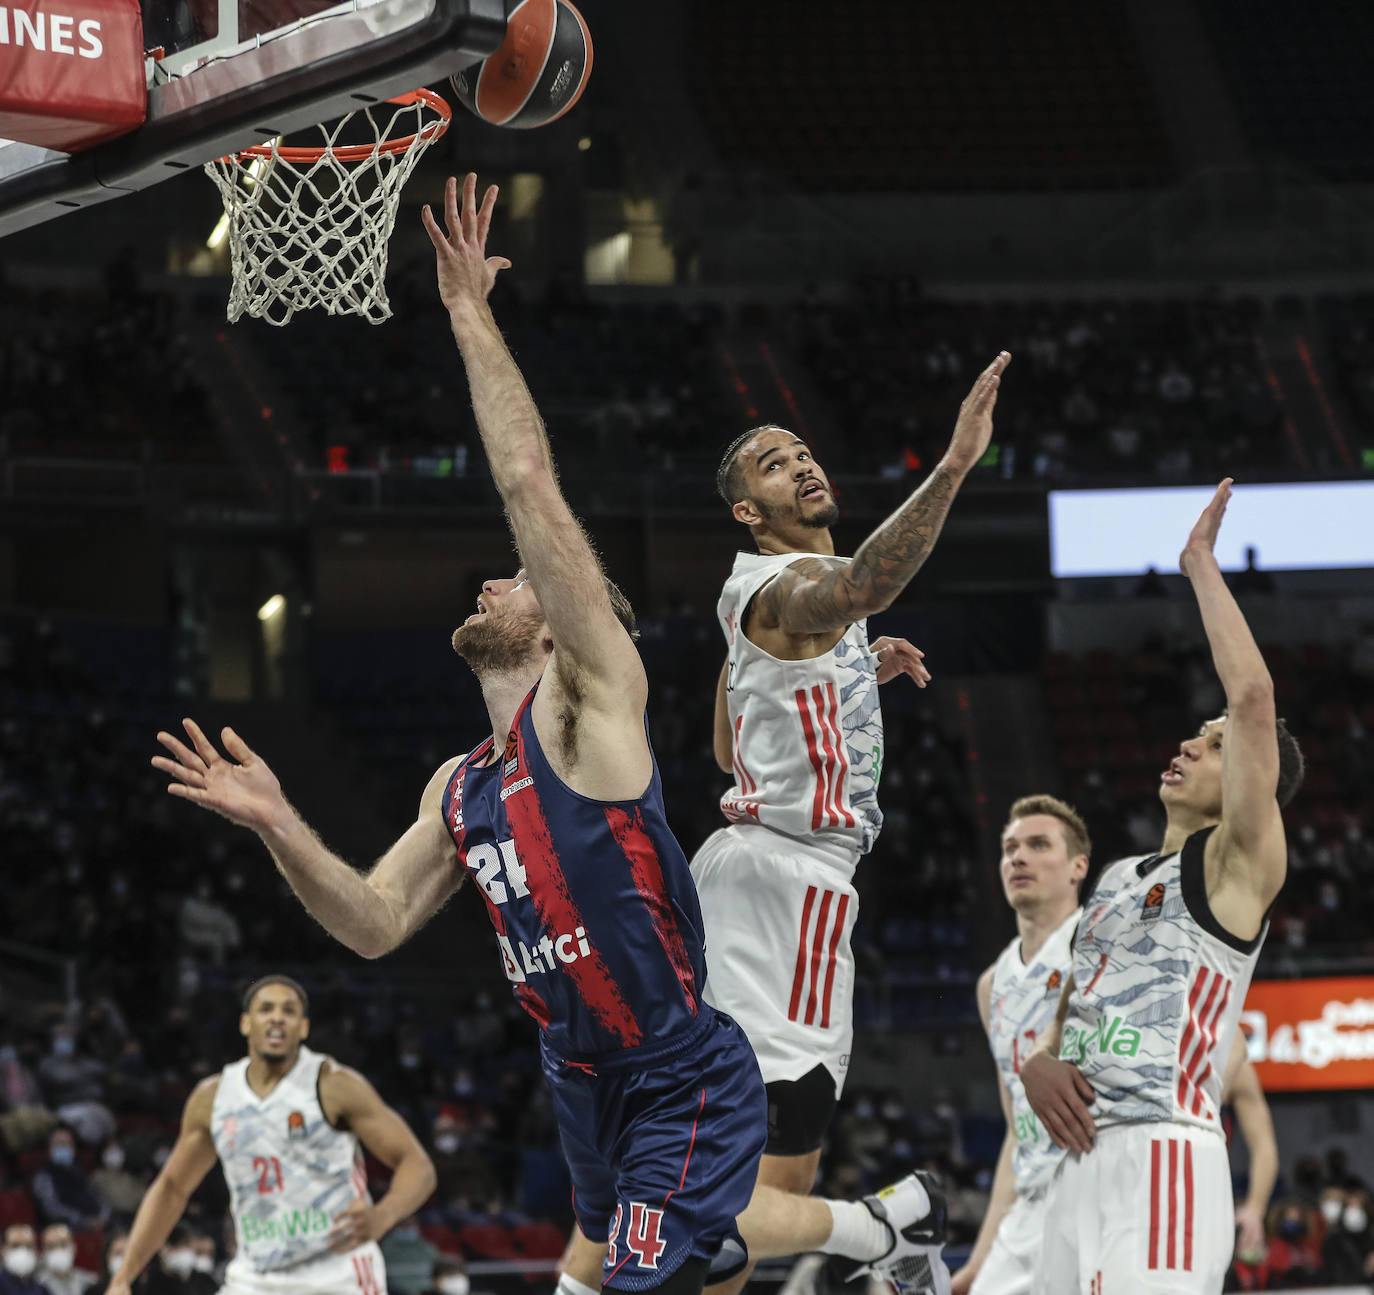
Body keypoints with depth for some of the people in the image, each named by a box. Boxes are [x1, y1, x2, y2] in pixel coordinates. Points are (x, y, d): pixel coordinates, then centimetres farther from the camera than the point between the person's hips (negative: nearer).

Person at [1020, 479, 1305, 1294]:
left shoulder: (1239, 863, 0)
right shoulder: (1119, 879, 24)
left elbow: (1254, 695, -13)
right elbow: (1070, 1004, 28)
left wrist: (1202, 564, -6)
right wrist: (1039, 1061, 4)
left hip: (1166, 1157, -8)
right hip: (1084, 1157, 8)